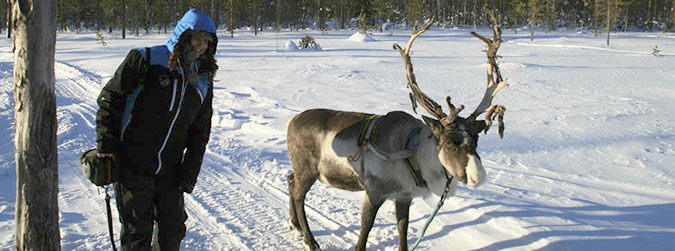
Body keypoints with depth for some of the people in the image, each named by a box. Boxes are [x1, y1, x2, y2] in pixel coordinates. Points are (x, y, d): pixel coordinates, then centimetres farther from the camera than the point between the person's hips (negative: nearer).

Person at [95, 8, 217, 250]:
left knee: (173, 228, 12)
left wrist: (189, 174, 5)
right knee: (137, 230, 3)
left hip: (169, 170, 5)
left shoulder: (203, 81, 8)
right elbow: (109, 98, -6)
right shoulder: (146, 59, -8)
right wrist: (106, 146, -11)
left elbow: (200, 131, 11)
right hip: (132, 165, -5)